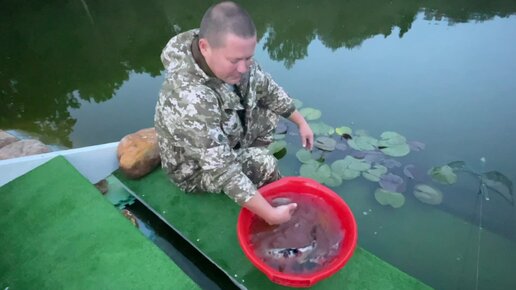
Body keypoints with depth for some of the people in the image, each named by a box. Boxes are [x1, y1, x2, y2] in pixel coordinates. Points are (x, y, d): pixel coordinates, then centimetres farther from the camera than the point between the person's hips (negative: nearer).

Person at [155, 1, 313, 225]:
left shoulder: (232, 58, -18)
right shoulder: (190, 100, -41)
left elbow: (267, 89, -1)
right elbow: (223, 172, -38)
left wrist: (301, 122, 2)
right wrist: (270, 215, -35)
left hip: (228, 139, 7)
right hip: (196, 169, -7)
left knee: (270, 113, -2)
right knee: (264, 164, -23)